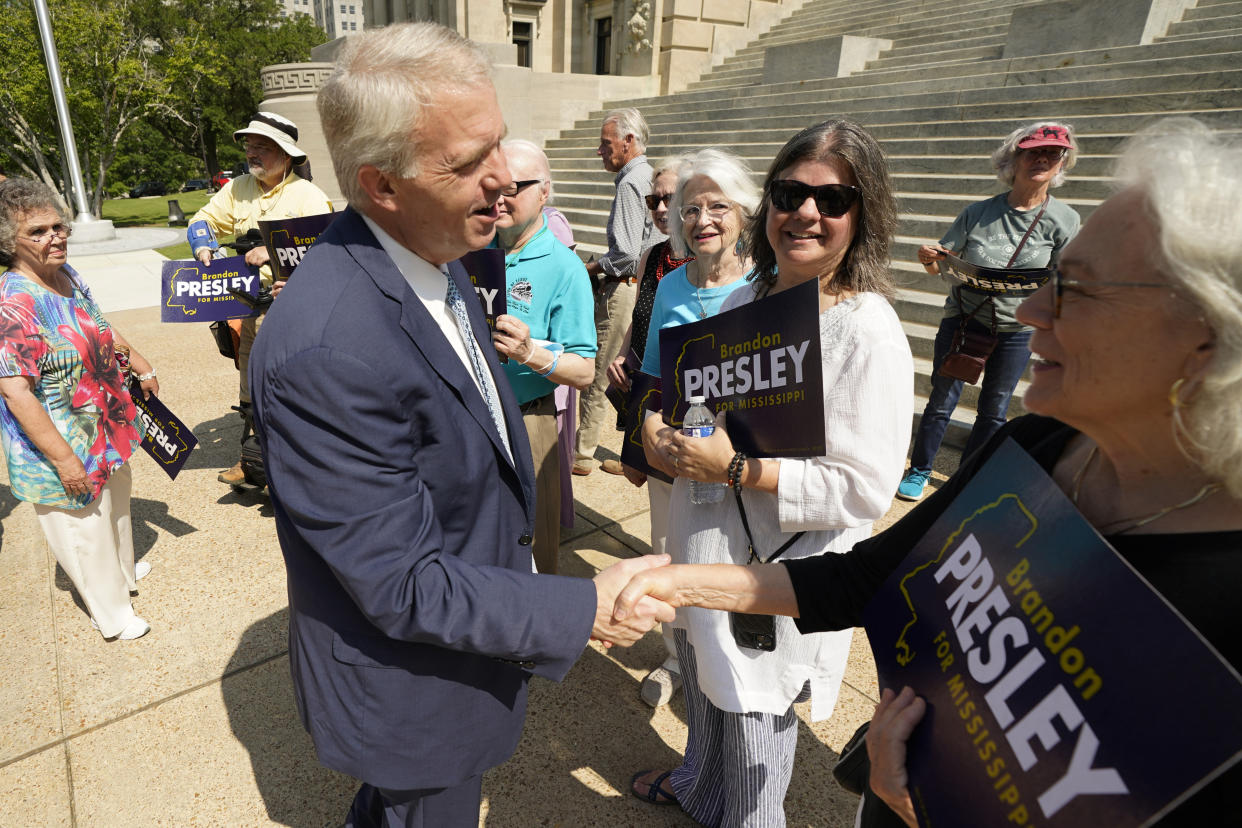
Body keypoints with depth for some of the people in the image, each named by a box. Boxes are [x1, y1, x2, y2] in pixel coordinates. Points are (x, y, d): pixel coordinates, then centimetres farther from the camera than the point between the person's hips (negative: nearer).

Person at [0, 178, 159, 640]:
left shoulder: (66, 275, -1)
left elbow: (103, 330, 16)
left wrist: (142, 367, 22)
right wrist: (64, 458, -25)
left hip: (104, 426, 8)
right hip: (62, 443, -8)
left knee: (113, 503, 28)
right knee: (85, 525, 11)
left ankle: (123, 571, 53)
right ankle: (111, 614, 31)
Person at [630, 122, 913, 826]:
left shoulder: (870, 335, -20)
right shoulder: (748, 297, 2)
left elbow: (865, 490, -22)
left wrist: (736, 469, -27)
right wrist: (664, 430, -6)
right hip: (705, 547, 7)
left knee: (755, 717, 16)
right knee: (703, 687, 28)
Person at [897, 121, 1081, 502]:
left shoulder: (1063, 221, -6)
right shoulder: (979, 213, -5)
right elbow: (941, 264, -1)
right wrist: (930, 258, -24)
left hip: (1016, 331, 1)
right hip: (962, 318, 0)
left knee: (993, 411, 11)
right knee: (942, 401, 5)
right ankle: (919, 471, 23)